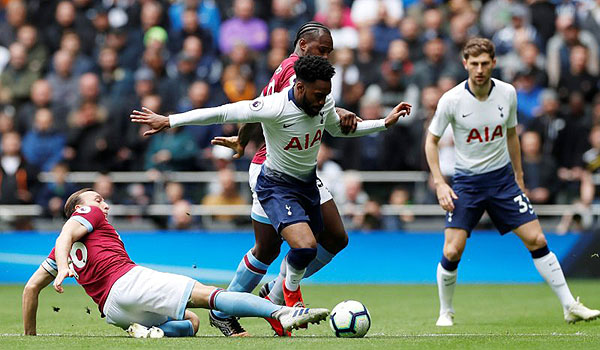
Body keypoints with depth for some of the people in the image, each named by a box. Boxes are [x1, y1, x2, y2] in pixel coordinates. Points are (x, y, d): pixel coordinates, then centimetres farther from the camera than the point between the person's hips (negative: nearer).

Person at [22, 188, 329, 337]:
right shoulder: (88, 214, 14)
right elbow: (66, 233, -8)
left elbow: (32, 285, 29)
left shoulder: (64, 251, 31)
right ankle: (282, 313, -30)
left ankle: (149, 330, -15)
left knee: (190, 322, 18)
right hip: (126, 281, -7)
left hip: (112, 312, 7)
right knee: (207, 294, -15)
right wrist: (63, 268, -27)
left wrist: (30, 335, 30)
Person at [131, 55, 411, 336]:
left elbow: (338, 129, 15)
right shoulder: (274, 108, -30)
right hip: (277, 186, -7)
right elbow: (222, 113, -24)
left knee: (304, 255, 14)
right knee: (305, 247, -27)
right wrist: (168, 121, -22)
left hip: (308, 183, 7)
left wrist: (385, 122, 11)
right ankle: (291, 289, 7)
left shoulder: (325, 102, -9)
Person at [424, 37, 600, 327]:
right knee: (452, 252, -11)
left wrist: (519, 176, 15)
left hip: (503, 178, 2)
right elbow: (431, 140, -2)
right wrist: (440, 184, -10)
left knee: (537, 240, -4)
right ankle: (445, 312, 12)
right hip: (466, 182, -2)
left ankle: (570, 306, 4)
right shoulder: (451, 100, -13)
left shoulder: (507, 93, -4)